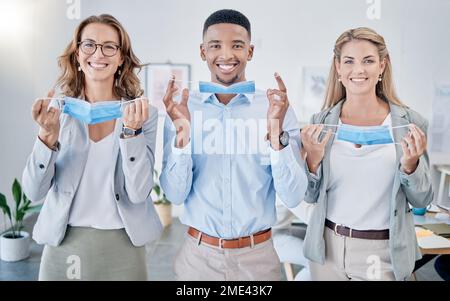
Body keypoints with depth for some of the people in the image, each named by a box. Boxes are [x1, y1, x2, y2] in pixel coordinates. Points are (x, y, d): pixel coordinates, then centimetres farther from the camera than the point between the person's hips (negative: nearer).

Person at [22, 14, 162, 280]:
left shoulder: (143, 113, -7)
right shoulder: (59, 110, -3)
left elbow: (139, 192, -14)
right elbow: (34, 191, -6)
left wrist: (130, 131, -25)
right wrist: (48, 136, -21)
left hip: (122, 246, -1)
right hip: (63, 246, 1)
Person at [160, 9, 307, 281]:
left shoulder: (277, 108, -7)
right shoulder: (182, 109, -4)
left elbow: (293, 197, -11)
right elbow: (175, 195, -7)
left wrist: (277, 133, -24)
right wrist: (182, 134, -21)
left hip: (258, 255, 0)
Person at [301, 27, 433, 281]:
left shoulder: (410, 123, -7)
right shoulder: (321, 122, -4)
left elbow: (422, 200, 0)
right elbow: (311, 196, 1)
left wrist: (411, 164, -18)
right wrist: (313, 159, -17)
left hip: (383, 253, -1)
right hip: (327, 249, 2)